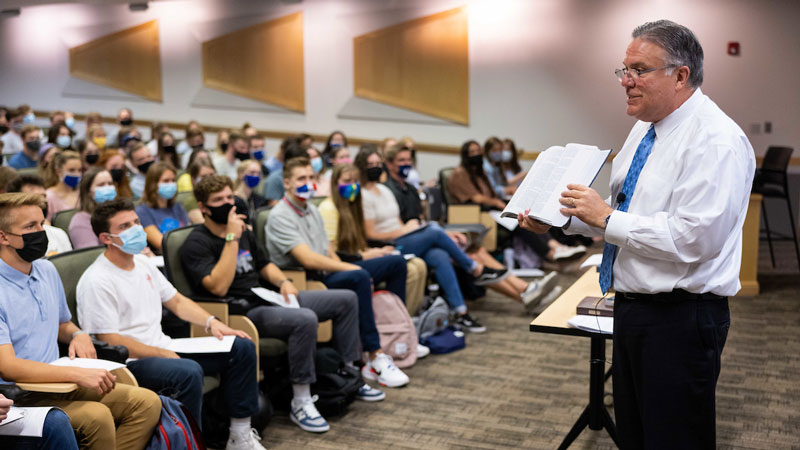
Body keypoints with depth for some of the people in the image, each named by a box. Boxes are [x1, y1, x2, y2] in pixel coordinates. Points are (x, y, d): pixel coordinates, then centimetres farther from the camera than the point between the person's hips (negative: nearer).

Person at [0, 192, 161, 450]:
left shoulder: (47, 270, 11)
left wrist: (78, 335, 3)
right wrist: (79, 374, -29)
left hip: (57, 382, 8)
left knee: (147, 403, -10)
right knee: (96, 416, -32)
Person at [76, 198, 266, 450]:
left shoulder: (142, 264, 13)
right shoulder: (97, 282, -14)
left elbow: (176, 300, 20)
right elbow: (109, 342, -18)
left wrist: (211, 322, 4)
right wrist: (163, 354, -17)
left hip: (164, 350, 9)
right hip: (129, 363, -9)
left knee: (242, 347, 1)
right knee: (189, 372, -38)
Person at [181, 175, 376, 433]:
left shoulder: (244, 231, 17)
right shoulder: (196, 244, -10)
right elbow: (218, 287, -24)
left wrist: (283, 282, 5)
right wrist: (232, 238, -22)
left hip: (268, 298, 9)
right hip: (242, 312, -9)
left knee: (346, 299, 6)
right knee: (305, 319, -36)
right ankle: (300, 403, -24)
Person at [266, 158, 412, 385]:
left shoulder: (312, 210, 17)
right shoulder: (280, 216, -13)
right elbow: (309, 260, -22)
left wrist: (346, 267, -1)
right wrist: (351, 269, -20)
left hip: (329, 272, 9)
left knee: (396, 262, 5)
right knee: (360, 277, -38)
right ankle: (375, 358, -36)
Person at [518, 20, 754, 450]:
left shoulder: (717, 141, -19)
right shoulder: (645, 128, 11)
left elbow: (690, 239, -27)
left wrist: (607, 218, -20)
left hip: (679, 318, -9)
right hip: (632, 307, 9)